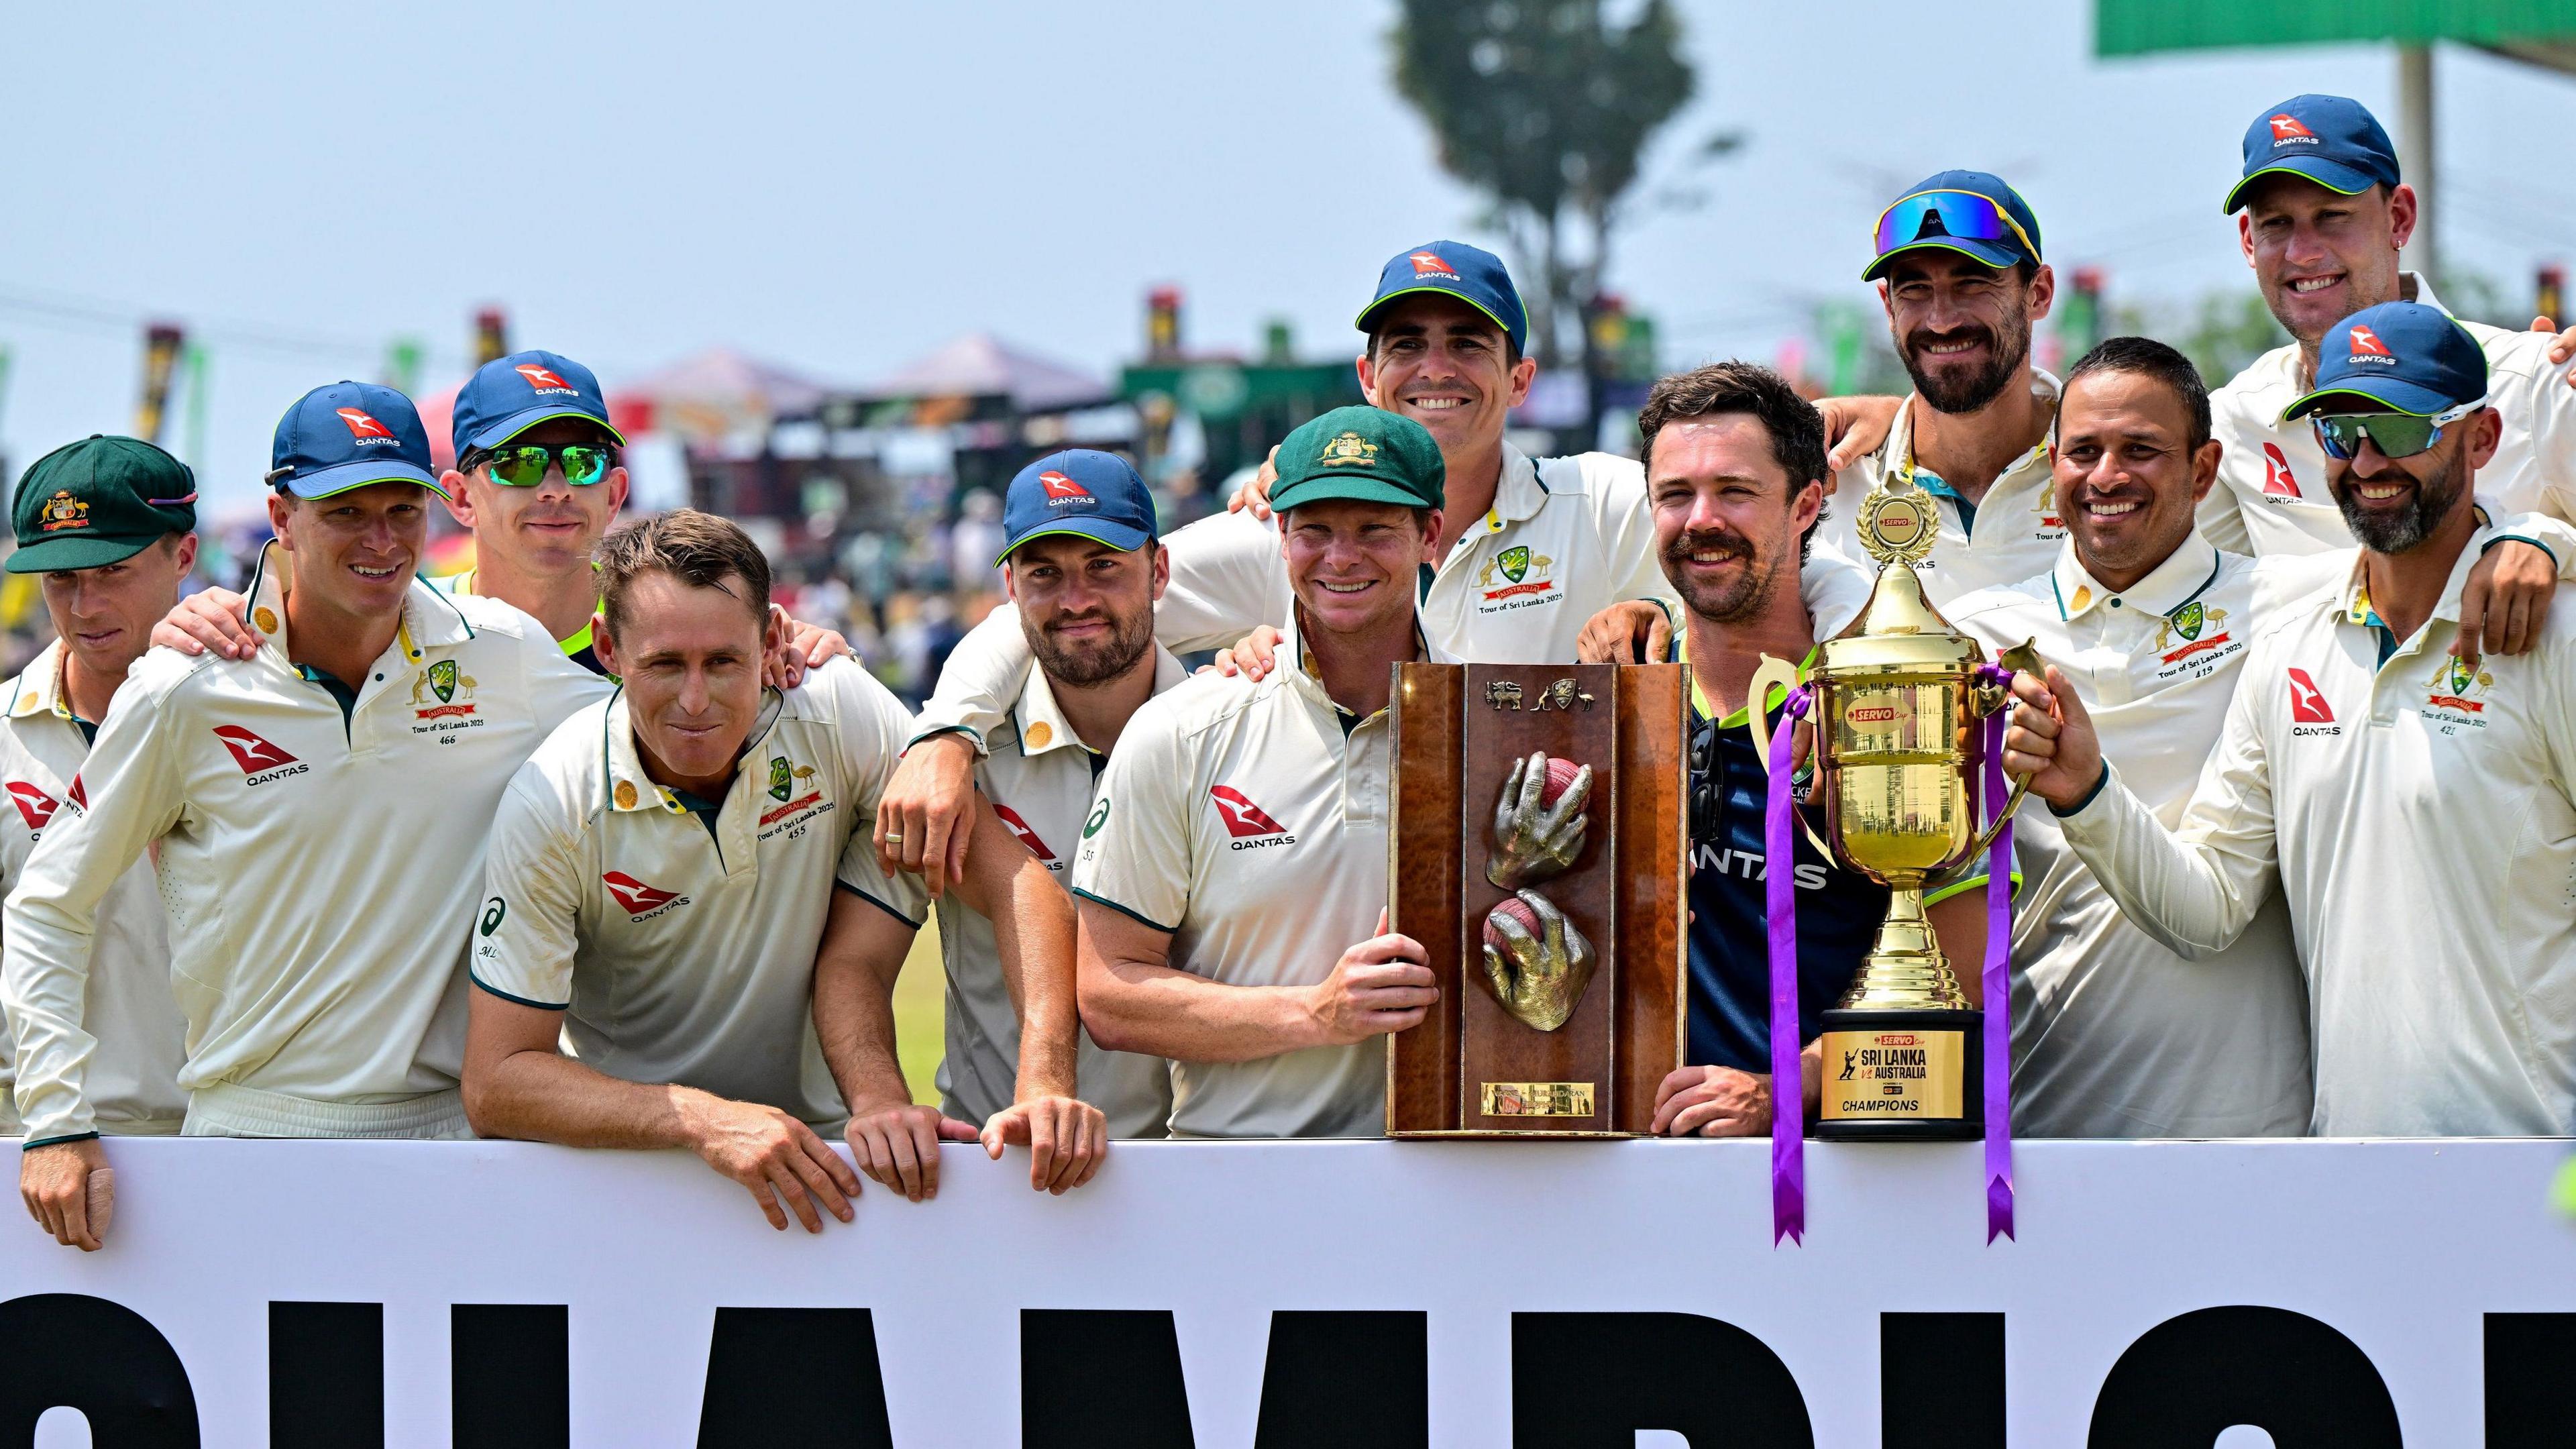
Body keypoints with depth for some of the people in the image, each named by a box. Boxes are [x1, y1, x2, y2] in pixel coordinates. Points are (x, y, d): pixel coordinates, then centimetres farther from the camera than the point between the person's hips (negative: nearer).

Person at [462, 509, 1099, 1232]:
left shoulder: (839, 714, -6)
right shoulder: (550, 811, -11)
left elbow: (1017, 884, -8)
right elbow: (495, 1083, -13)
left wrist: (1048, 1086, -24)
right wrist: (704, 1122, -27)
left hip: (818, 1143, 1)